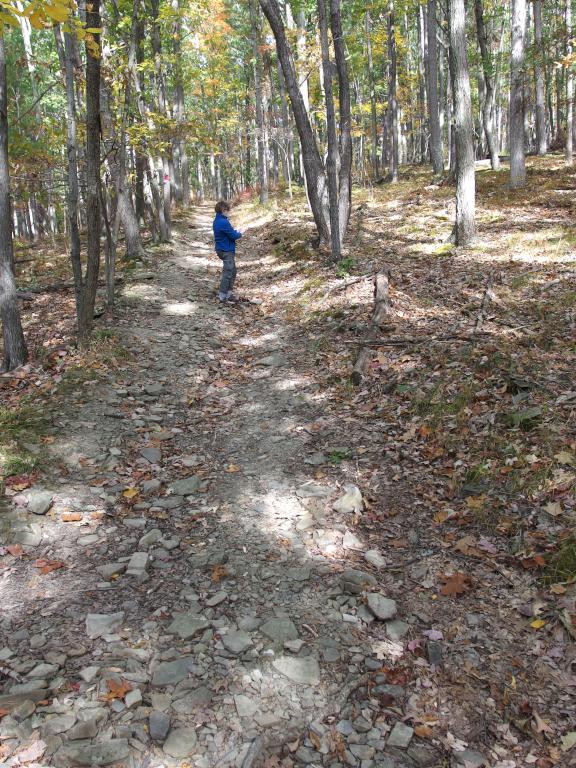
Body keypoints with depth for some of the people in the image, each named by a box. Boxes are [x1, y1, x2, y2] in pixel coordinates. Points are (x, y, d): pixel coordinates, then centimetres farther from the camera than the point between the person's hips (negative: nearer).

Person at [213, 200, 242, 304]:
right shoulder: (224, 222, -22)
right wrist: (239, 234, 1)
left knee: (232, 272, 18)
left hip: (222, 249, 10)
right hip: (227, 251, -10)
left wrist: (235, 231, 4)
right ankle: (223, 297, 0)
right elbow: (234, 236, -18)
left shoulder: (217, 221, 10)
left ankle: (229, 293, 24)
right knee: (227, 274, -5)